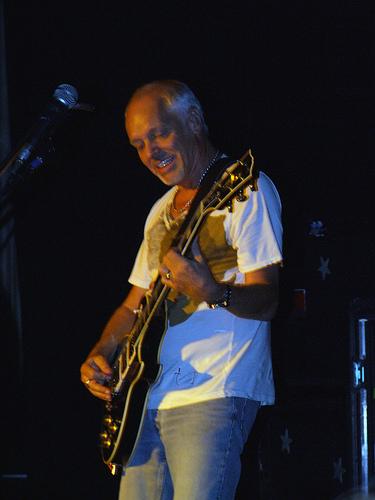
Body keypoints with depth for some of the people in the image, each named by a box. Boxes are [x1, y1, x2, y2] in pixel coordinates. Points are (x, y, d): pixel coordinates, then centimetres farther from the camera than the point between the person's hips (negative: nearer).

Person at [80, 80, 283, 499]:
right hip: (148, 398, 8)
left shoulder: (244, 189, -4)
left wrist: (211, 292, -32)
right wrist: (99, 356, 8)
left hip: (212, 396, -8)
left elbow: (266, 300, -12)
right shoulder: (163, 210, 22)